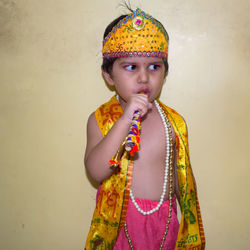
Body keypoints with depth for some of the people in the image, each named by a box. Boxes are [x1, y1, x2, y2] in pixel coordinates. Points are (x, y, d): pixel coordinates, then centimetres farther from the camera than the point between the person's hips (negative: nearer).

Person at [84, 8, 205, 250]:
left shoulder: (174, 122, -1)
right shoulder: (101, 119, -8)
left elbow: (182, 178, 7)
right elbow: (96, 171, -24)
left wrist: (190, 224, 12)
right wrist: (126, 119, -29)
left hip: (165, 220, 2)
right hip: (119, 221, -2)